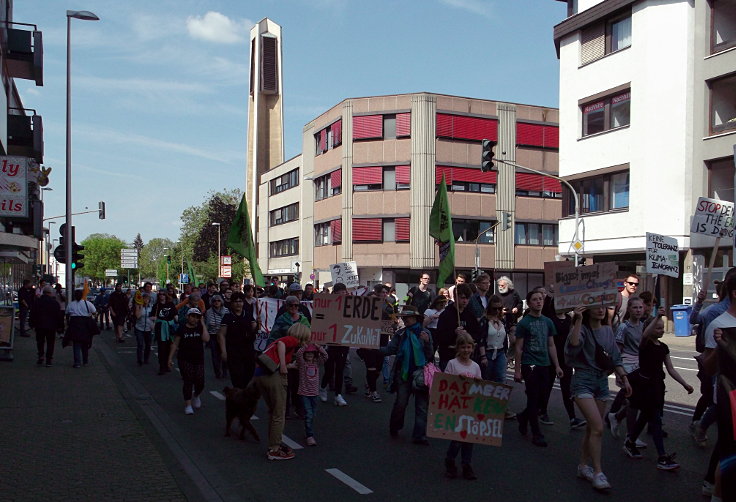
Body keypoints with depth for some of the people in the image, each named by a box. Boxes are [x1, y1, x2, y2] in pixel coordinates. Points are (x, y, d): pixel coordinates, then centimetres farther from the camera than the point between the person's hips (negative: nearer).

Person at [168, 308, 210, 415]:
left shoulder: (200, 328, 4)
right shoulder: (182, 329, 1)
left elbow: (206, 339, -14)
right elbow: (175, 344, 4)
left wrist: (202, 324, -10)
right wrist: (170, 358, 1)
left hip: (198, 359, 2)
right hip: (185, 360, -2)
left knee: (200, 382, -2)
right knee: (188, 381, -6)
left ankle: (196, 395, 31)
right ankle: (188, 405, 2)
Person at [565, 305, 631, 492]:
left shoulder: (608, 330, 9)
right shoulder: (582, 329, -10)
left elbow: (615, 358, 15)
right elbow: (574, 345, -33)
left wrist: (624, 378, 7)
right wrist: (578, 321, -34)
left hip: (602, 381, 7)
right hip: (584, 380, -6)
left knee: (592, 428, 11)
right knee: (597, 427, -15)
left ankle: (583, 466, 25)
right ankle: (598, 473, -6)